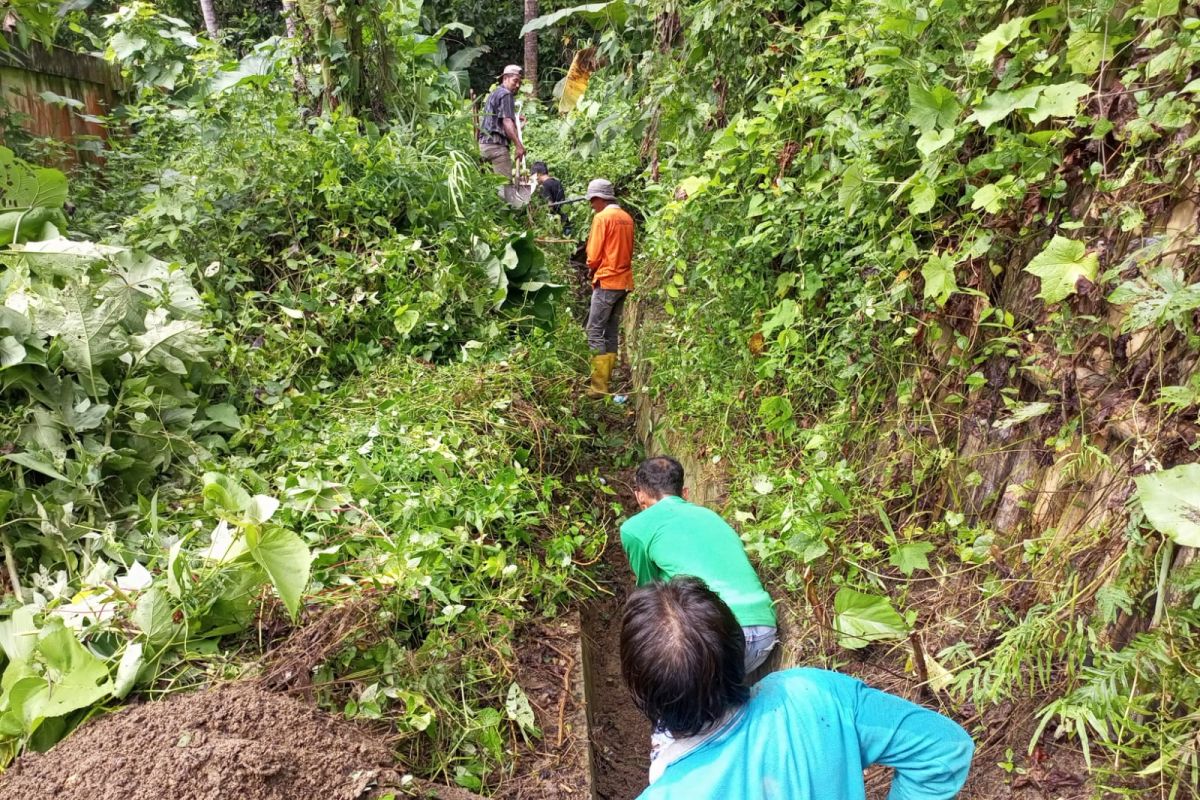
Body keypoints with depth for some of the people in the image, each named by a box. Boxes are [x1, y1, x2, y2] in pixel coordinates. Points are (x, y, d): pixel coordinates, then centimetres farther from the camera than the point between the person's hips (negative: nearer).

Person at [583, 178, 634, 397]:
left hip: (607, 281, -8)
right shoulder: (627, 218, 11)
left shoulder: (602, 217, -10)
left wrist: (592, 269, 9)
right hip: (624, 281, 8)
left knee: (595, 332, -5)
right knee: (611, 333, 12)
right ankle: (607, 381, 15)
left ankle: (599, 386, -8)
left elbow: (594, 255, -12)